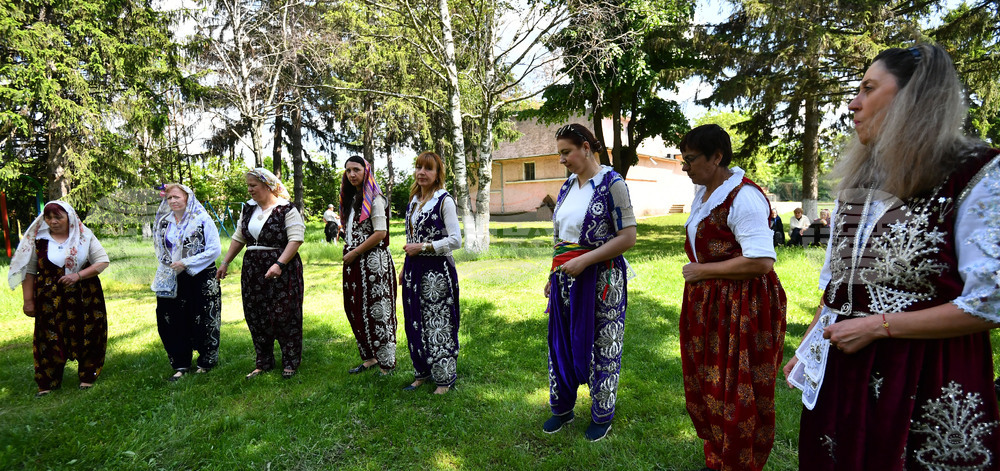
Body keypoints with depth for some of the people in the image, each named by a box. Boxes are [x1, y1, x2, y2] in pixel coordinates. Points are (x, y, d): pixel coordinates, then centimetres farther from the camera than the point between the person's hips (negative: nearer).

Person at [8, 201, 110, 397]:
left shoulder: (85, 237, -1)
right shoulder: (38, 240, 1)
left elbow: (103, 261, -5)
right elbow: (29, 271, 3)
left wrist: (78, 275, -18)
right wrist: (28, 300, 0)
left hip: (85, 298, 0)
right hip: (51, 301, 0)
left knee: (87, 337, 5)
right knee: (50, 340, 3)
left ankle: (88, 376, 20)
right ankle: (47, 382, 16)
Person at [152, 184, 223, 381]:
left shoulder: (202, 219, -7)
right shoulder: (163, 223, 10)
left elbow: (215, 249, -13)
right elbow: (160, 250, 22)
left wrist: (186, 263, -15)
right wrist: (167, 266, 4)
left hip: (200, 278, -5)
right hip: (172, 282, 5)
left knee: (202, 321, 2)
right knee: (173, 322, 5)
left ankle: (206, 363, 19)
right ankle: (180, 365, 17)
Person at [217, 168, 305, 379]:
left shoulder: (286, 209, -9)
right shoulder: (249, 209, 13)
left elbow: (296, 239, -17)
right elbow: (238, 238, 20)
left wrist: (279, 264, -26)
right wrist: (225, 263, 15)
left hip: (282, 270, -7)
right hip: (252, 271, 7)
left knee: (284, 315, -2)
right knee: (256, 317, 10)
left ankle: (291, 363, 12)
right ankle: (263, 363, 22)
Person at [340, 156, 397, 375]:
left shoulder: (374, 198, -10)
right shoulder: (351, 198, 16)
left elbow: (380, 233, -17)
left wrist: (354, 253, -12)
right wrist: (348, 252, 11)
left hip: (373, 260, -9)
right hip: (354, 261, 9)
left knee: (376, 310, -5)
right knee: (357, 309, 11)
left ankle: (386, 363, 4)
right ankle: (370, 357, 22)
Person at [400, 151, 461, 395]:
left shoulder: (444, 201, -8)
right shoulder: (413, 202, 14)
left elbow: (455, 240, -14)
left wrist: (423, 247, -15)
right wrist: (405, 268, 19)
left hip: (436, 270, -7)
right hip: (415, 269, 7)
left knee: (438, 322, -1)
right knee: (415, 322, 12)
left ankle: (444, 377, 12)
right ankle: (422, 372, 26)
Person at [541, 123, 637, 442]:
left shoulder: (612, 183, -12)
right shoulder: (567, 186, 9)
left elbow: (628, 237, -17)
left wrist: (584, 260, -20)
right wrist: (554, 274, 15)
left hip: (601, 279, -7)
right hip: (566, 277, 7)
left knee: (603, 345, 7)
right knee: (561, 341, 13)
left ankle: (602, 416, 27)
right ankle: (562, 408, 32)